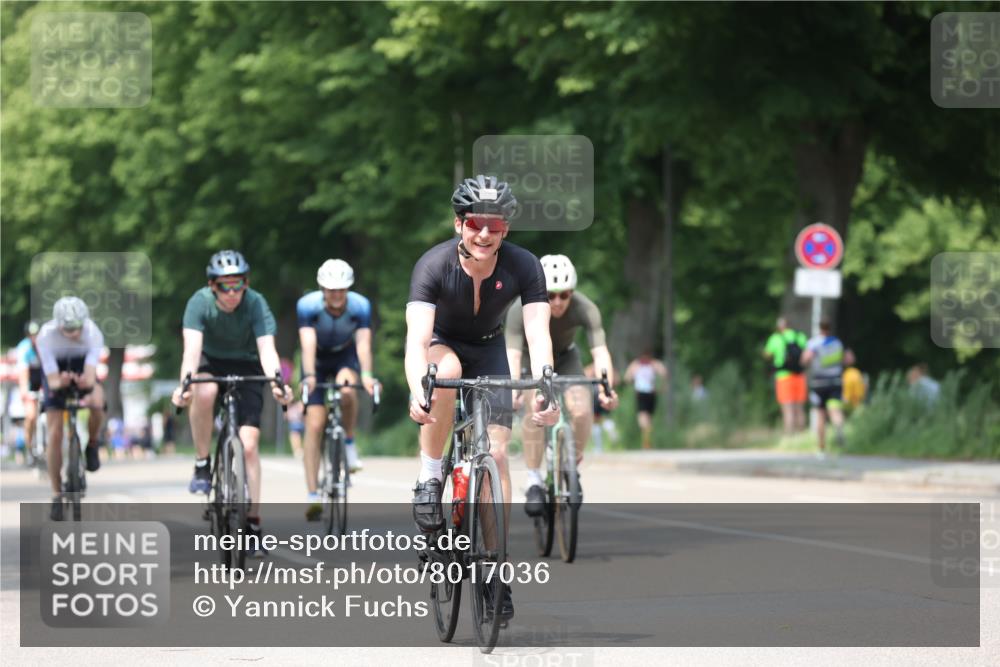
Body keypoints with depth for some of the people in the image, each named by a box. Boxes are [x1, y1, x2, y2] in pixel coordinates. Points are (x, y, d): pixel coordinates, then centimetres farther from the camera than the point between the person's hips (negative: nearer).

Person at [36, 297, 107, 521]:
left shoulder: (93, 333, -32)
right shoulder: (46, 336, -32)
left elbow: (91, 375, -39)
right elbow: (52, 381, -33)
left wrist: (87, 384, -62)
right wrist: (59, 382, -56)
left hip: (82, 370, 0)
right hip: (56, 373, 0)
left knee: (97, 402, -34)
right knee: (55, 434, -11)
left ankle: (92, 444, -3)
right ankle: (57, 495, 1)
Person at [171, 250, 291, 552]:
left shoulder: (255, 303, -24)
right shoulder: (200, 302, -23)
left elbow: (266, 348, -33)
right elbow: (192, 347, -34)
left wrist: (276, 382, -52)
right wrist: (185, 383, -52)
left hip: (246, 367, 0)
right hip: (210, 362, 0)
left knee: (249, 444, -14)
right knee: (205, 391, -37)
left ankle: (253, 522, -7)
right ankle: (202, 465, -18)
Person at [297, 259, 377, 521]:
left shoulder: (360, 306, -26)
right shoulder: (308, 305, -28)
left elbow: (364, 343, -36)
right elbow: (308, 344, -38)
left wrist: (366, 375, -53)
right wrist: (309, 377, -55)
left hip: (345, 357, 0)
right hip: (317, 361, 0)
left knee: (347, 391, -35)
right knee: (314, 425, -13)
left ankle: (349, 443, -9)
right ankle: (312, 496, -12)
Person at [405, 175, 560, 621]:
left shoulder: (523, 266, -25)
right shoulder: (434, 265, -30)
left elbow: (537, 333, -34)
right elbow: (417, 338, -39)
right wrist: (417, 391, -57)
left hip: (488, 351, 2)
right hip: (442, 344, -2)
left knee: (496, 453, -11)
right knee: (446, 368, -38)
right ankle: (429, 477, -23)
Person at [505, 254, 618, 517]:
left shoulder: (585, 309, -31)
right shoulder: (522, 309, -33)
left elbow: (600, 351, -40)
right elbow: (512, 354, -41)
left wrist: (607, 388, -57)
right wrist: (512, 390, -59)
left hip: (566, 357, 1)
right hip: (533, 356, -1)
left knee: (582, 410, -23)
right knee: (536, 408, -29)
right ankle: (534, 482, -18)